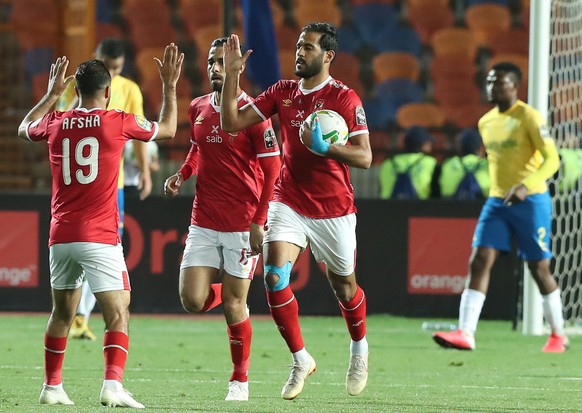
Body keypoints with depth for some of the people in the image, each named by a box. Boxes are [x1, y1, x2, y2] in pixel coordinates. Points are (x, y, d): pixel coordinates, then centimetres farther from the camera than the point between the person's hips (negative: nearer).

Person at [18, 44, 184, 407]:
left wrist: (51, 94, 37)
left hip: (60, 237, 4)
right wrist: (170, 86, 23)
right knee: (118, 315, -6)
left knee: (62, 313, 20)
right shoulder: (117, 122, -4)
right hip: (99, 238, -4)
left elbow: (24, 129, 31)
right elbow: (168, 130, 14)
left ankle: (52, 387, 23)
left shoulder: (56, 123, 6)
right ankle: (113, 385, -23)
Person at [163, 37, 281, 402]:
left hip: (242, 224, -5)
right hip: (204, 220, 5)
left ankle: (240, 381, 14)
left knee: (234, 304, -1)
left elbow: (272, 170, -10)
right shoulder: (198, 109, 7)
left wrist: (259, 222, -15)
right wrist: (182, 173, 6)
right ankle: (227, 294, 32)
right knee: (192, 300, -4)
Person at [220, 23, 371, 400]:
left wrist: (324, 147, -29)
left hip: (333, 209, -3)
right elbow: (232, 122, 3)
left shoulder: (345, 98, -11)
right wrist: (232, 74, -6)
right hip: (288, 202, 3)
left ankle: (360, 348, 41)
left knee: (343, 286, 11)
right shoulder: (283, 92, 4)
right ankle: (301, 359, -2)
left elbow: (364, 157, -15)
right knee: (275, 277, -17)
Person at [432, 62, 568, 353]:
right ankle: (465, 334, -18)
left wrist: (526, 186, -30)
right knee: (479, 261, -10)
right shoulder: (486, 122, 12)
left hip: (531, 200, -6)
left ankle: (558, 336, 18)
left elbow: (551, 159, -16)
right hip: (496, 201, 6)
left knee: (539, 268, 2)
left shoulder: (528, 117, -9)